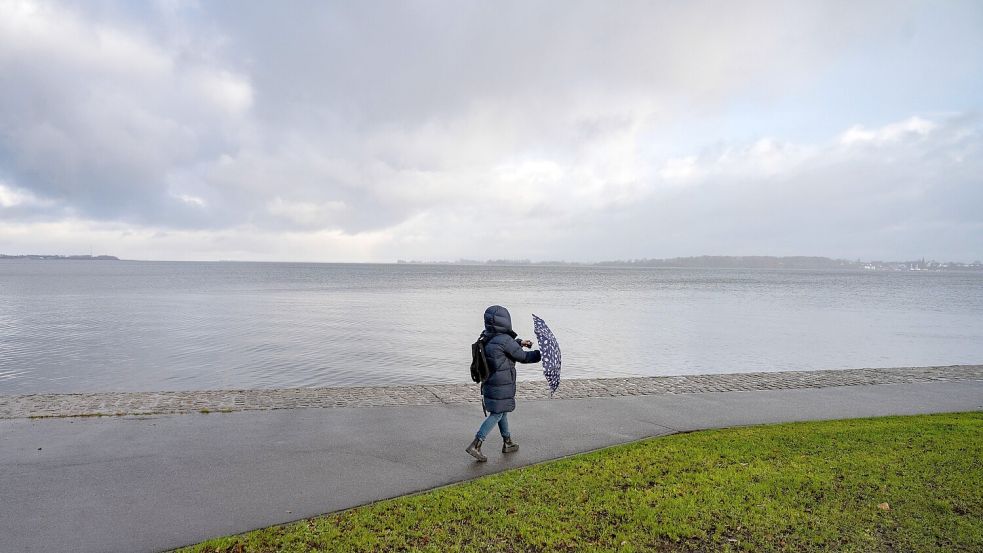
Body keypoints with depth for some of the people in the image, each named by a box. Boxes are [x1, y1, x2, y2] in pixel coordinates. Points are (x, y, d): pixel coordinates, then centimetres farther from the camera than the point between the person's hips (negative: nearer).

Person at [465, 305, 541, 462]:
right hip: (501, 386, -8)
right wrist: (541, 353, 2)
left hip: (489, 383, 9)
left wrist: (519, 342, 30)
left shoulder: (487, 339, 4)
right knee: (497, 414, 0)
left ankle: (508, 443, 34)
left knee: (502, 412, 20)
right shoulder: (505, 340, -21)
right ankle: (475, 445, -4)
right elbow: (523, 357, -10)